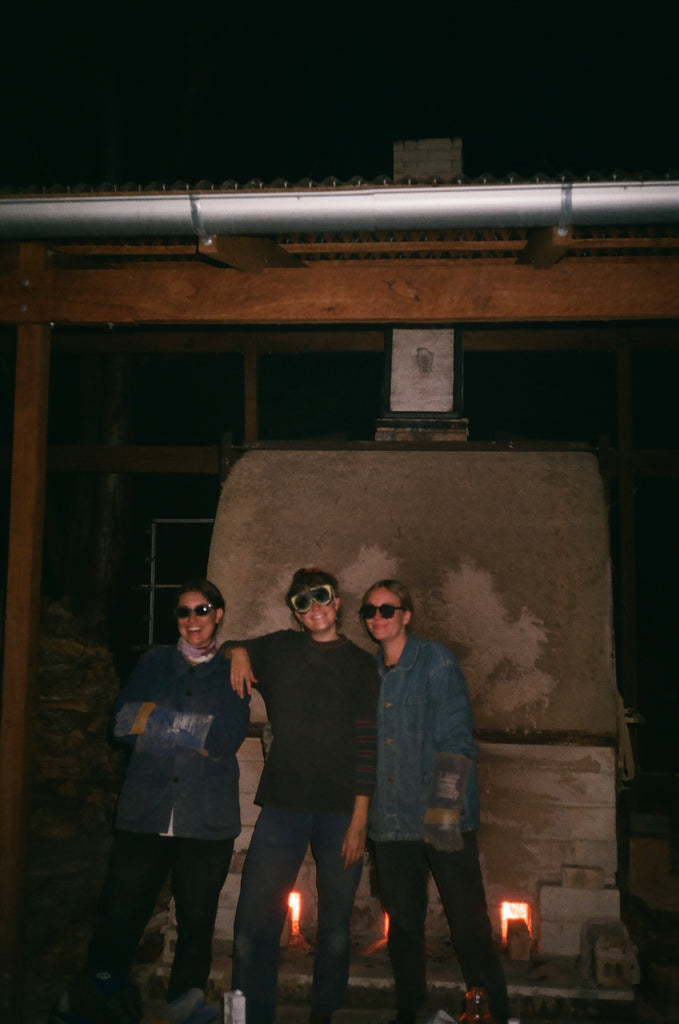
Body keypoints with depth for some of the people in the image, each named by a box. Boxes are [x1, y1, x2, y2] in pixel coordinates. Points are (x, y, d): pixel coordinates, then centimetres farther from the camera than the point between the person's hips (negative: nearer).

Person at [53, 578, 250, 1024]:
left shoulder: (232, 673, 9)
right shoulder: (154, 662, 14)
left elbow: (228, 738, -6)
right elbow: (123, 723, 1)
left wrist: (157, 721, -6)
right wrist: (197, 732, -8)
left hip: (207, 820, 0)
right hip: (145, 814, 1)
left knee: (196, 923, 4)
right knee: (119, 918, -2)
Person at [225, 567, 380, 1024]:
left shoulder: (361, 664, 4)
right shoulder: (278, 649, 9)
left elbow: (367, 746, -1)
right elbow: (231, 650, 27)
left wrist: (359, 820, -7)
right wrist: (238, 652, 3)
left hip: (341, 813, -1)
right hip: (283, 808, 1)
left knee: (336, 928, 7)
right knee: (254, 926, -6)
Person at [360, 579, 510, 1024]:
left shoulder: (435, 660, -4)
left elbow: (456, 737, -11)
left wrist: (446, 808, -20)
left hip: (445, 819, -5)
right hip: (391, 820, 5)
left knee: (469, 924, -2)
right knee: (403, 921, 15)